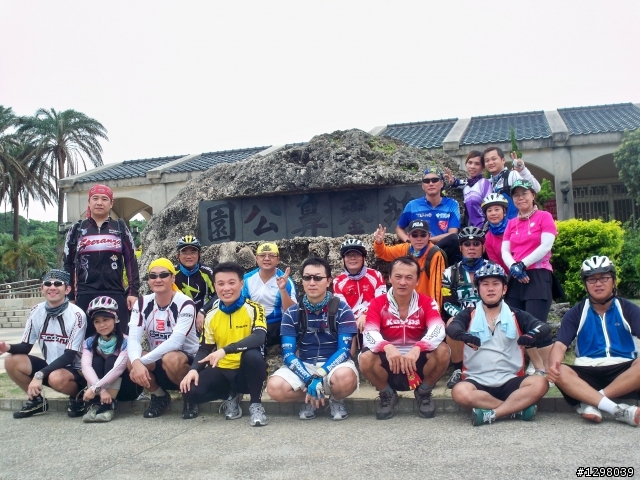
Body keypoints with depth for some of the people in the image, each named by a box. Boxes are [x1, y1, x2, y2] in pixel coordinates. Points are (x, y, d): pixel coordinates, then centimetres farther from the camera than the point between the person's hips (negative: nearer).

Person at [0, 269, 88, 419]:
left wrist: (40, 374, -29)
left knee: (56, 378, -37)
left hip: (74, 370, -6)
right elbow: (25, 347, 1)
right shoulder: (36, 312, -2)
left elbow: (69, 356, -20)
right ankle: (36, 400, 7)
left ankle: (77, 396, -3)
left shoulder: (76, 315, -19)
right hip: (49, 367, 6)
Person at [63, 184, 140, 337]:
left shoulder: (120, 228, 8)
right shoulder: (77, 229, 9)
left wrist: (133, 292, -2)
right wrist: (69, 296, 7)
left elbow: (131, 261, 6)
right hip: (85, 296, 1)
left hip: (116, 295, 0)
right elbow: (68, 264, 11)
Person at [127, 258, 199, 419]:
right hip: (157, 361, 4)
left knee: (170, 359, -37)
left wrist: (142, 361, -34)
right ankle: (159, 396, 4)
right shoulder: (142, 304, -5)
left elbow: (175, 341, -29)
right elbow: (133, 339, -17)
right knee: (131, 362, -25)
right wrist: (136, 362, -38)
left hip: (188, 359, -4)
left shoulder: (185, 303, -18)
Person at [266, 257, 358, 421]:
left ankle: (336, 400, 0)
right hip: (303, 367, 2)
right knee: (275, 387, -27)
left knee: (345, 378, -38)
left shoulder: (342, 310, -7)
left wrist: (320, 374, -26)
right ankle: (309, 399, 5)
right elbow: (288, 353, -8)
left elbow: (344, 349, -13)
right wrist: (309, 379, -24)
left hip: (334, 365, -2)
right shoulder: (292, 313, -1)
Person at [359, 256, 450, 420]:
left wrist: (417, 349, -42)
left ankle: (424, 392, 3)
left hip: (418, 362, 0)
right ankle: (387, 394, 3)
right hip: (389, 363, 0)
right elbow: (370, 334, -20)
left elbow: (438, 330, -23)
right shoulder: (377, 303, -5)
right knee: (365, 358, -30)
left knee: (442, 351, -27)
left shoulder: (427, 303, -5)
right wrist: (387, 347, -43)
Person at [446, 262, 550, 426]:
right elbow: (452, 327, -15)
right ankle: (517, 408, -19)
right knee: (460, 392, -32)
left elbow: (544, 327, -6)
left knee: (539, 383, -25)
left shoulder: (516, 316, 10)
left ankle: (491, 414, -23)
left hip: (509, 380, 2)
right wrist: (464, 335, -39)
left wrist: (533, 334, -31)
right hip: (477, 381, -1)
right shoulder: (469, 315, 6)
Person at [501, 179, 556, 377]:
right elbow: (504, 251, 6)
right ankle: (538, 369, 15)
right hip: (516, 279, 6)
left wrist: (522, 264, -18)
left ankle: (549, 371, -1)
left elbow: (546, 246, -11)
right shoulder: (511, 223, 16)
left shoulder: (544, 217, 1)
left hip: (538, 276, -5)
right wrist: (514, 267, -14)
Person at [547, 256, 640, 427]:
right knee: (560, 373, -30)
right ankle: (618, 410, -37)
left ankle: (590, 403, -29)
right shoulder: (576, 313, 7)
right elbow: (560, 345, -3)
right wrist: (553, 365, -29)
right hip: (588, 372, 0)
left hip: (623, 373, 0)